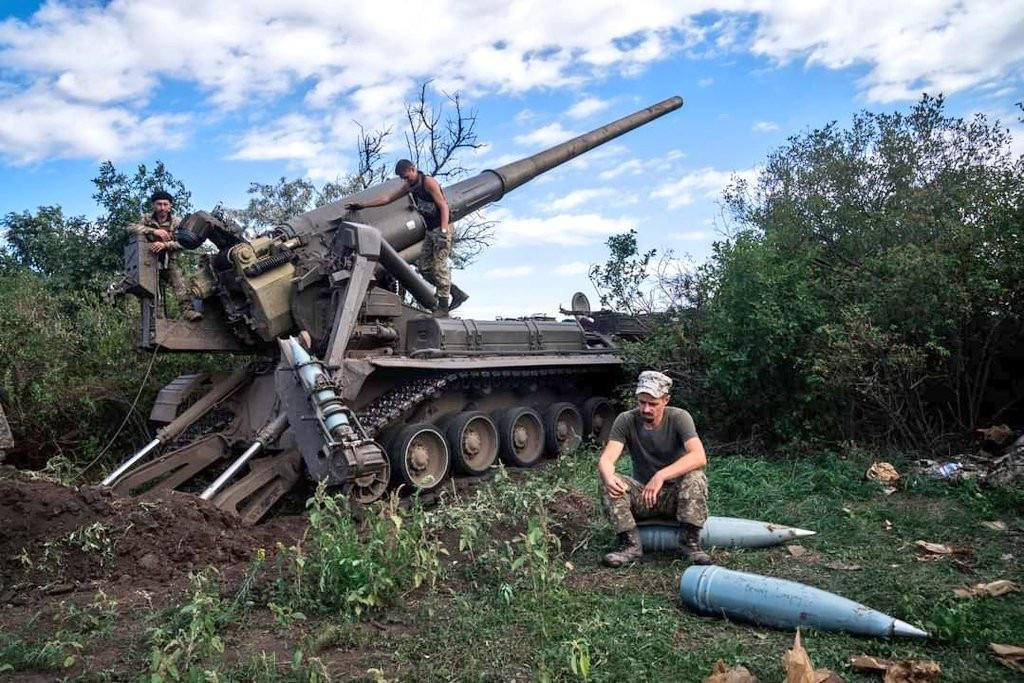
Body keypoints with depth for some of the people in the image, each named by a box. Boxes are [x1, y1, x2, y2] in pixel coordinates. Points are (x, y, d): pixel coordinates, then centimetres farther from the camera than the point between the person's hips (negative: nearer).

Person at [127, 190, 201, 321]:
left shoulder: (177, 222, 3)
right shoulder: (146, 218, 4)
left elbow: (182, 242, -10)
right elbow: (131, 228, -13)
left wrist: (164, 244, -28)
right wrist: (153, 231, -25)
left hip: (169, 261, -1)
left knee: (179, 281, -24)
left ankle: (188, 309, -35)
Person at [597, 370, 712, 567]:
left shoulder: (679, 418, -15)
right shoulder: (626, 421, -9)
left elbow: (699, 457, -30)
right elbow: (606, 459, -20)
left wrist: (661, 476, -42)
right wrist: (608, 477, -45)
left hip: (676, 494, -2)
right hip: (641, 495, 2)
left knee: (695, 477, -32)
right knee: (607, 482, -25)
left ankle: (690, 542, -21)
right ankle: (630, 544, -20)